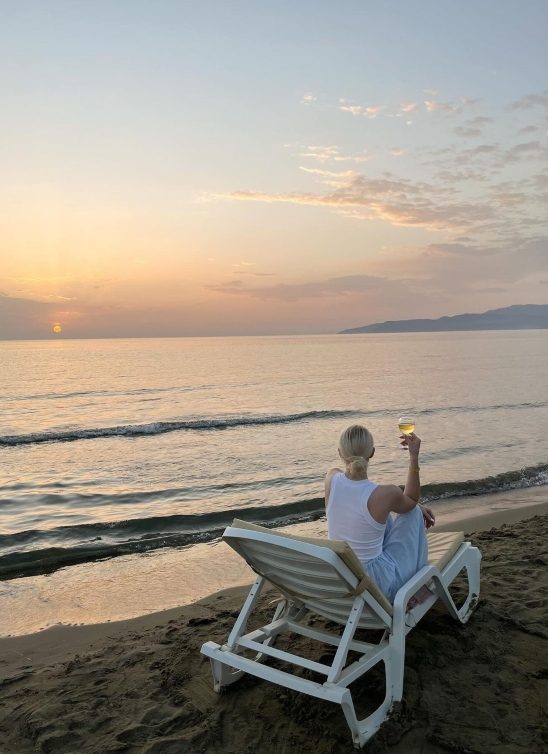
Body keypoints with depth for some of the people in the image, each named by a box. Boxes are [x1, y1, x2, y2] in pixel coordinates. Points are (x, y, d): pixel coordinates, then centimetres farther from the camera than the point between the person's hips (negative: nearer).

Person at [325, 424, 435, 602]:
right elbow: (412, 500, 0)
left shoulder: (331, 478, -12)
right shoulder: (385, 494, -25)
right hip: (377, 584, -4)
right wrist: (414, 455, -4)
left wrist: (417, 507, 12)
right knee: (414, 512, 12)